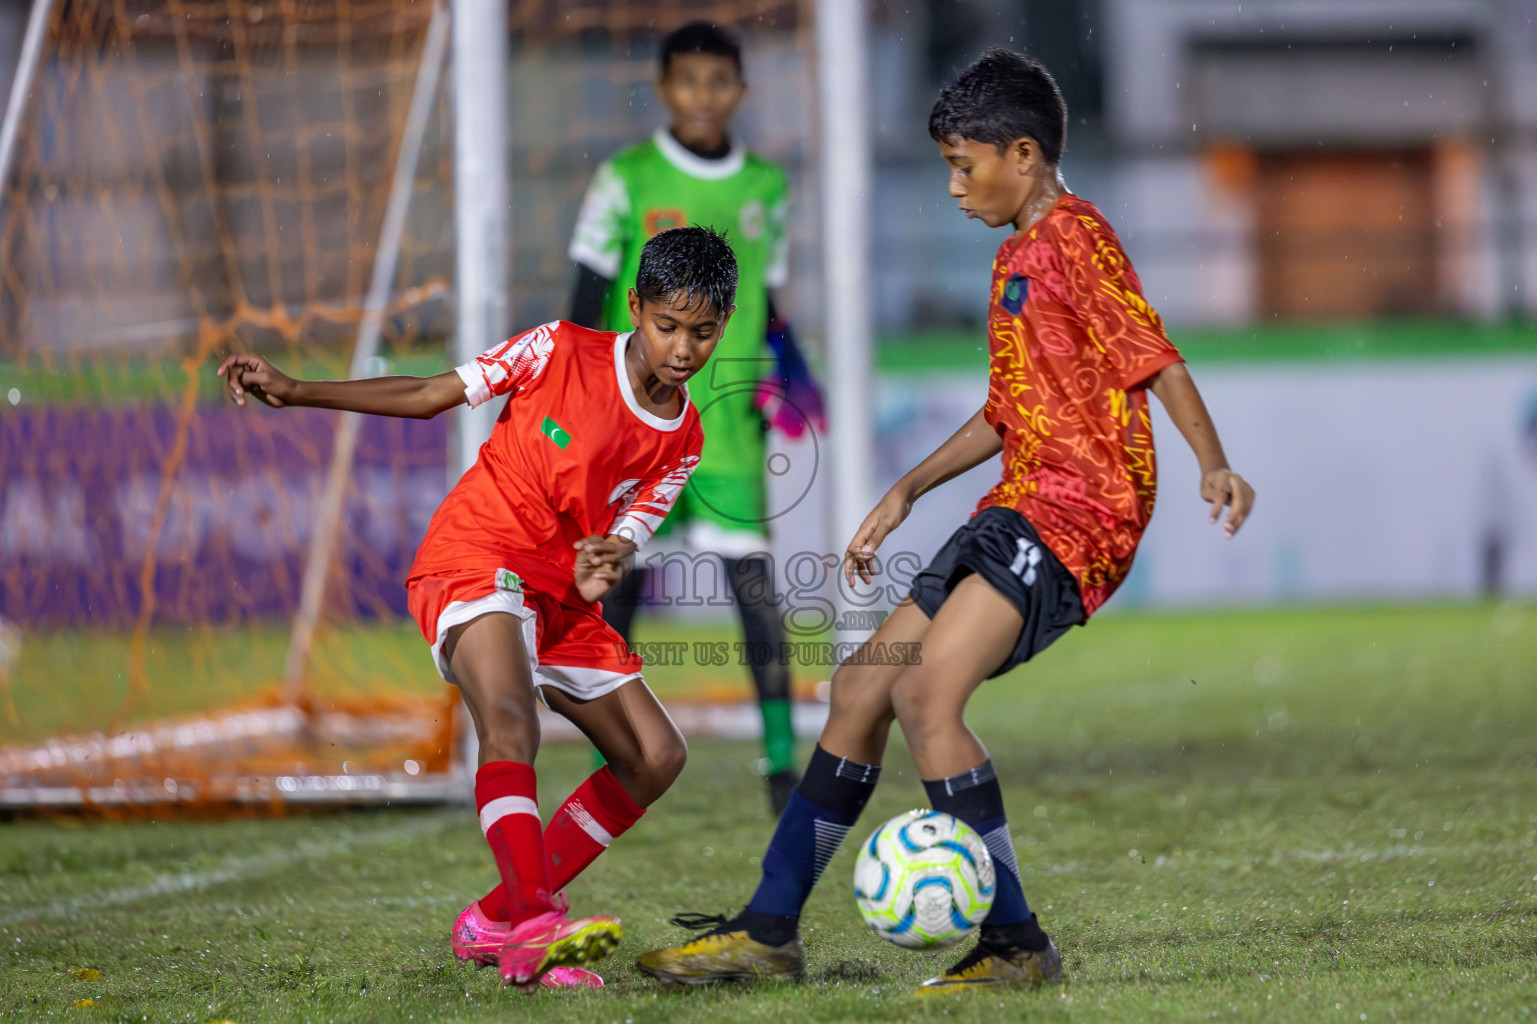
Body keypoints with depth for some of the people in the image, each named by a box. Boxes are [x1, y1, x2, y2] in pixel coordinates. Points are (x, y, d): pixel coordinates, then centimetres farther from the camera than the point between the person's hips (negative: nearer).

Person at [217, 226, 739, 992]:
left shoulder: (681, 441, 4)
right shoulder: (561, 352, -8)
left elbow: (621, 538, 0)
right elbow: (429, 396, -2)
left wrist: (601, 563, -26)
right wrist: (295, 392, -6)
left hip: (560, 596, 7)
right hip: (471, 559, -7)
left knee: (655, 757, 3)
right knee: (510, 724, -32)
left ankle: (494, 923, 5)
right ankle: (534, 926, -48)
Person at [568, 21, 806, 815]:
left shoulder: (764, 187, 9)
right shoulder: (627, 181, -1)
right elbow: (586, 304, -1)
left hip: (726, 420, 2)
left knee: (753, 577, -9)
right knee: (619, 582, 3)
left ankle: (782, 764, -8)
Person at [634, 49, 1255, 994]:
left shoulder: (1076, 235, -7)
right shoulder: (1014, 261, 22)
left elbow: (1153, 354, -17)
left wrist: (1213, 463, -30)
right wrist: (908, 493, 29)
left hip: (1077, 511, -10)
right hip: (1018, 513, 10)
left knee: (927, 697, -23)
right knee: (863, 688, 10)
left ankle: (1015, 945, -20)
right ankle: (769, 932, 16)